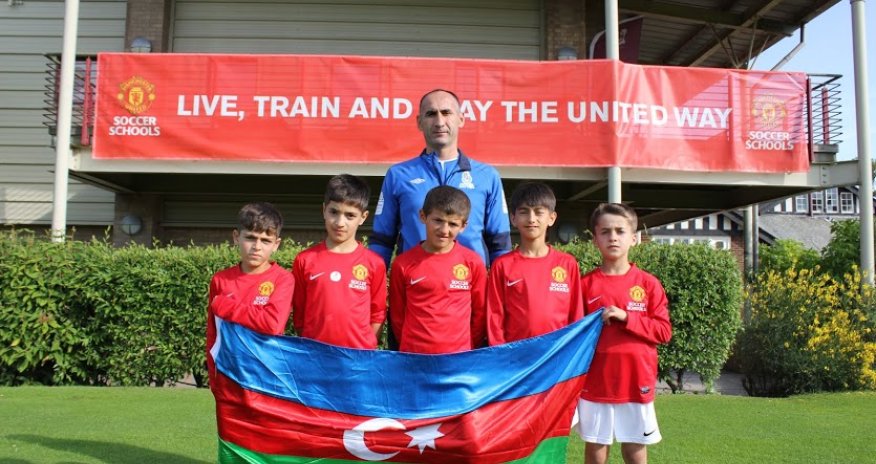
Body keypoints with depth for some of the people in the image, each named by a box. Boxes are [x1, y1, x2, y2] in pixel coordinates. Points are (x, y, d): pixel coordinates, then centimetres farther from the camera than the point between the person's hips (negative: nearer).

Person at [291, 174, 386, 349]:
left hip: (359, 354, 0)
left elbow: (377, 314, 6)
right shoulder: (305, 260, 0)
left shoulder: (374, 263, -1)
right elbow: (298, 313, 7)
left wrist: (367, 348, 0)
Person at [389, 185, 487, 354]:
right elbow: (397, 314, 6)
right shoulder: (403, 264, -2)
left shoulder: (473, 263, -2)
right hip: (413, 356, 0)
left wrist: (469, 350, 6)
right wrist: (409, 347, 7)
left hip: (459, 356, 0)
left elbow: (480, 313, 6)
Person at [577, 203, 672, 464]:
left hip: (636, 382, 0)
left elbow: (664, 332, -3)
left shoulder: (648, 283, 1)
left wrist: (626, 317, -14)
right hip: (595, 382, 0)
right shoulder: (586, 284, 0)